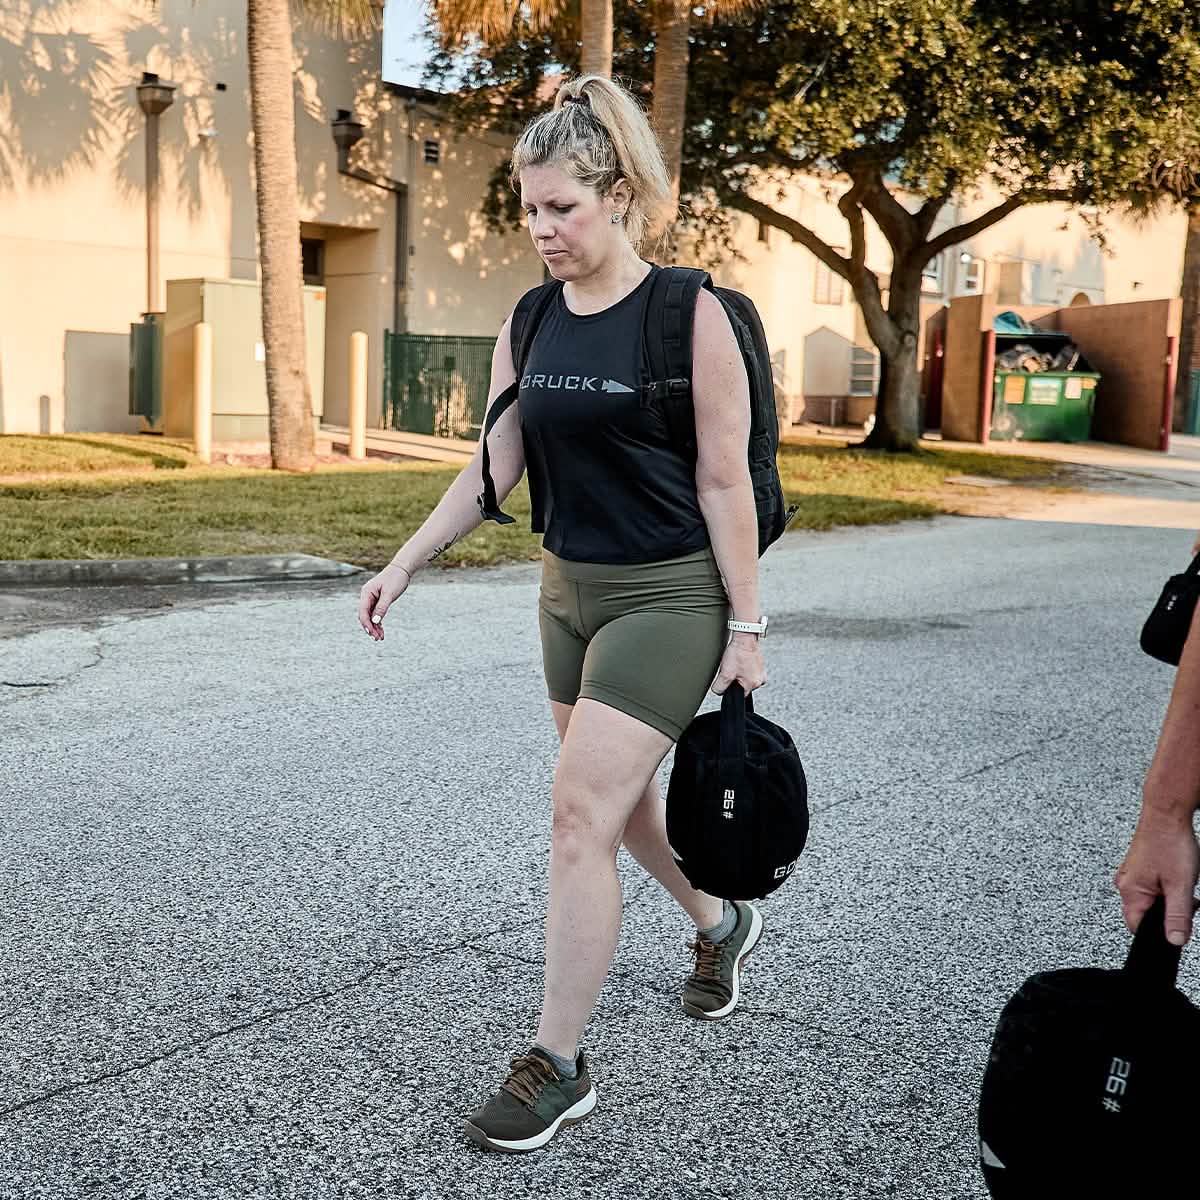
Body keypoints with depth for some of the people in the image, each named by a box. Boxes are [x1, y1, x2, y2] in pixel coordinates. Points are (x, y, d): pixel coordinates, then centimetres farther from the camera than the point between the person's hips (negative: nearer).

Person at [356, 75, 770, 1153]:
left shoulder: (689, 317, -14)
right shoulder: (532, 323, 4)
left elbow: (724, 483, -13)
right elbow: (494, 466, 8)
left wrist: (745, 629, -11)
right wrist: (405, 566, 3)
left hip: (668, 599, -7)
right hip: (570, 591, 7)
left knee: (582, 817, -10)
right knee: (623, 802, 18)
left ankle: (557, 1066, 4)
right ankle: (721, 925, 47)